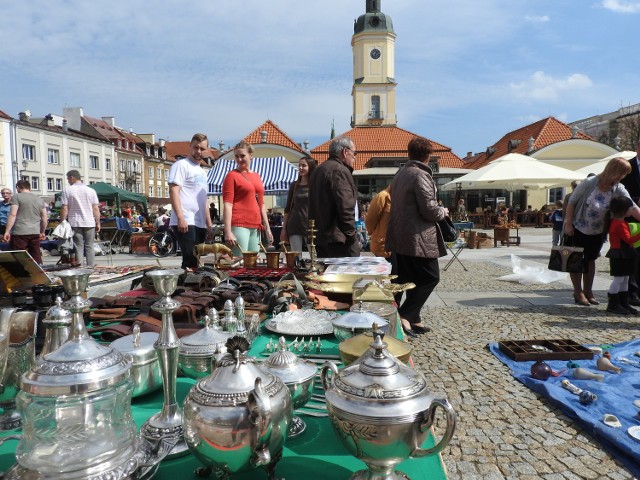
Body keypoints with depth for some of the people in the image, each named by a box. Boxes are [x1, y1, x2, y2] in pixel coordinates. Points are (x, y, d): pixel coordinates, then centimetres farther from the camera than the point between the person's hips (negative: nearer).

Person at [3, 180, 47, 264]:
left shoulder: (17, 197, 0)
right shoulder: (39, 199, 15)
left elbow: (13, 214, -10)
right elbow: (44, 218, 16)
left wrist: (7, 231, -9)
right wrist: (42, 232, 26)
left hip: (20, 233, -5)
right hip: (35, 233, 5)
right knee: (36, 257, 9)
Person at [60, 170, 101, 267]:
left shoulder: (67, 191, -1)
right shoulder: (91, 190, 6)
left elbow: (64, 209, -5)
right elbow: (96, 209, 4)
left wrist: (62, 222, 1)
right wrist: (98, 223, 8)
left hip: (75, 223, -2)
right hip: (89, 223, 2)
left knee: (78, 246, 2)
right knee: (89, 246, 5)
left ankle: (79, 265, -2)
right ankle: (90, 267, 5)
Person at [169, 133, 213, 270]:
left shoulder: (202, 171, 25)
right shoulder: (181, 165, -1)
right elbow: (173, 191, -12)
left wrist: (209, 224, 22)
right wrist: (180, 217, -22)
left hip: (200, 224, 9)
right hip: (185, 223, -9)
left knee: (198, 262, 9)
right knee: (190, 262, -15)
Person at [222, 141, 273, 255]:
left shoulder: (257, 176, 18)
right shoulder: (232, 175, 1)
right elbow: (227, 204, -7)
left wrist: (267, 228, 18)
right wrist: (228, 232, -15)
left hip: (256, 227, 6)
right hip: (239, 226, -6)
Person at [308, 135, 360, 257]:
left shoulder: (318, 171, 17)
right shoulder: (340, 170, -12)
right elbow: (346, 207, -19)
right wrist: (351, 235, -12)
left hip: (320, 236, 10)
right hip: (338, 238, -10)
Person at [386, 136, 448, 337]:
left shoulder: (399, 175, 13)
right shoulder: (421, 176, -15)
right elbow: (429, 210, -18)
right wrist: (443, 211, 3)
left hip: (399, 236, 9)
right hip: (418, 239, -9)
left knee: (408, 279, 14)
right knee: (430, 277, 1)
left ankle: (413, 319, 22)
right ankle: (405, 316, -5)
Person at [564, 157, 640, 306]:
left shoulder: (619, 189, -10)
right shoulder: (589, 183, -20)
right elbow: (571, 202, -14)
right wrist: (568, 223, -16)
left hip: (598, 232, 4)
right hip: (577, 229, -4)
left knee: (590, 260, 14)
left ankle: (588, 291, 25)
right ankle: (578, 293, 13)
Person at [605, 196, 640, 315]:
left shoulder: (614, 222, 12)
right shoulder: (620, 224, -20)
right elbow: (628, 239, -22)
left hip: (622, 256, 11)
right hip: (620, 255, -11)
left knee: (625, 279, 14)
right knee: (618, 279, -6)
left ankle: (624, 303, 21)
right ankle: (612, 304, 0)